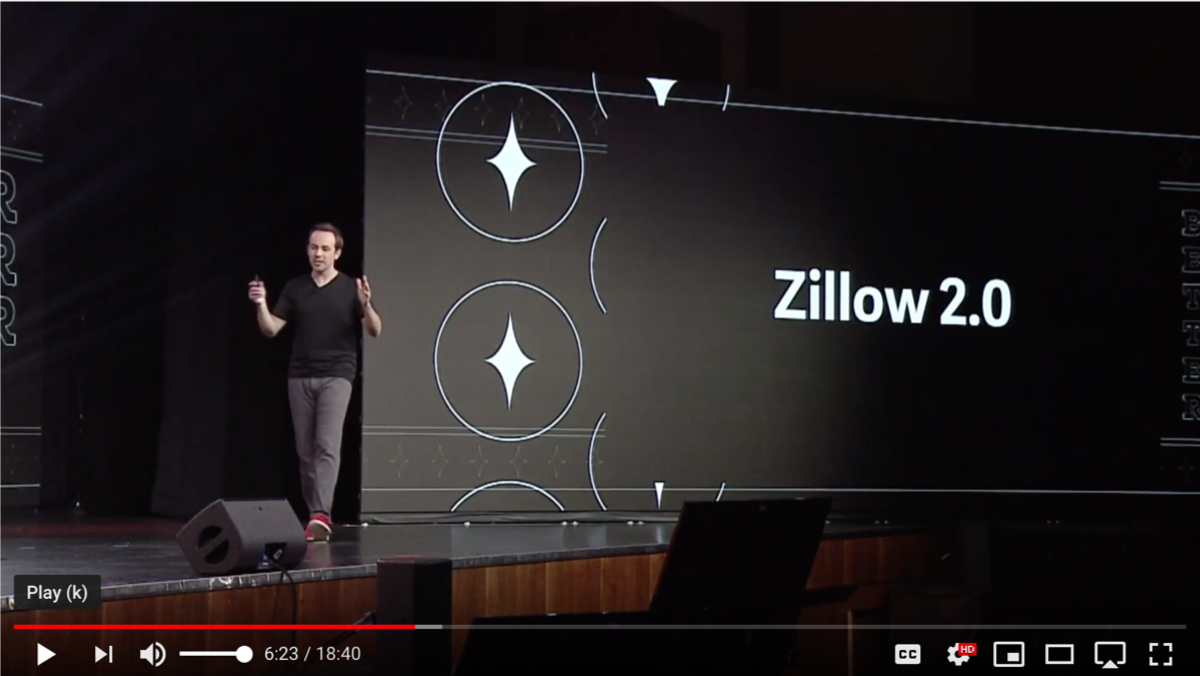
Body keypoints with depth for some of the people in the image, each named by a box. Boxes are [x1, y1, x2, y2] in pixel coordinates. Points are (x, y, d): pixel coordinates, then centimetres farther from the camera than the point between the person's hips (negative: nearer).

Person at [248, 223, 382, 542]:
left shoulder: (350, 288, 1)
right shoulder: (295, 288, 8)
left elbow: (375, 330, -6)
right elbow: (271, 329, 4)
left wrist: (366, 304, -25)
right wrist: (261, 305, -15)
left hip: (336, 375, -4)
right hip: (300, 377, 4)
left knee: (327, 445, -16)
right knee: (306, 450, 6)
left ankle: (321, 516, -24)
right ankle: (314, 515, 14)